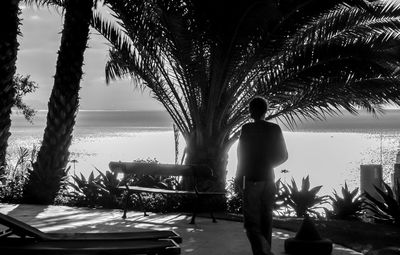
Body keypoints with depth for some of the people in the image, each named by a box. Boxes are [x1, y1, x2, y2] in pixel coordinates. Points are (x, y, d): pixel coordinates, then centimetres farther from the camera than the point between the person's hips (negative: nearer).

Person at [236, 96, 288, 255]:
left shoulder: (247, 129, -9)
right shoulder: (275, 129, 4)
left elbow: (242, 156, -11)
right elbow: (283, 156, 7)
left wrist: (239, 177, 2)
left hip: (252, 181, -5)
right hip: (269, 180, 5)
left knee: (252, 224, -5)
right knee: (266, 222, 14)